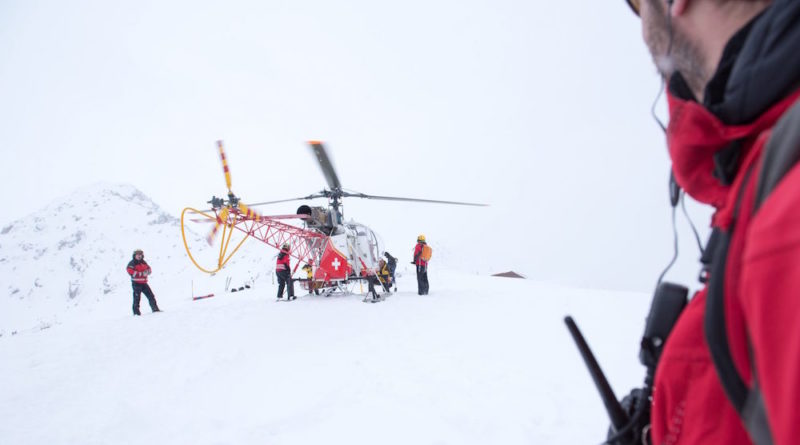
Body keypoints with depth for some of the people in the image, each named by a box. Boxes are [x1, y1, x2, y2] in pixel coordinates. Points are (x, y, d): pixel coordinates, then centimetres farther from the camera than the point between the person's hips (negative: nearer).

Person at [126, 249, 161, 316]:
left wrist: (147, 271, -13)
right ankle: (136, 311, 1)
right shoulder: (132, 263, -5)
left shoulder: (143, 262, 13)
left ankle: (155, 308, 14)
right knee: (137, 297, -7)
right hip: (136, 283, -6)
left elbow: (149, 269, 13)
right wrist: (141, 274, -23)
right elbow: (130, 271, -19)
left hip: (144, 283, 6)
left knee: (151, 296, 6)